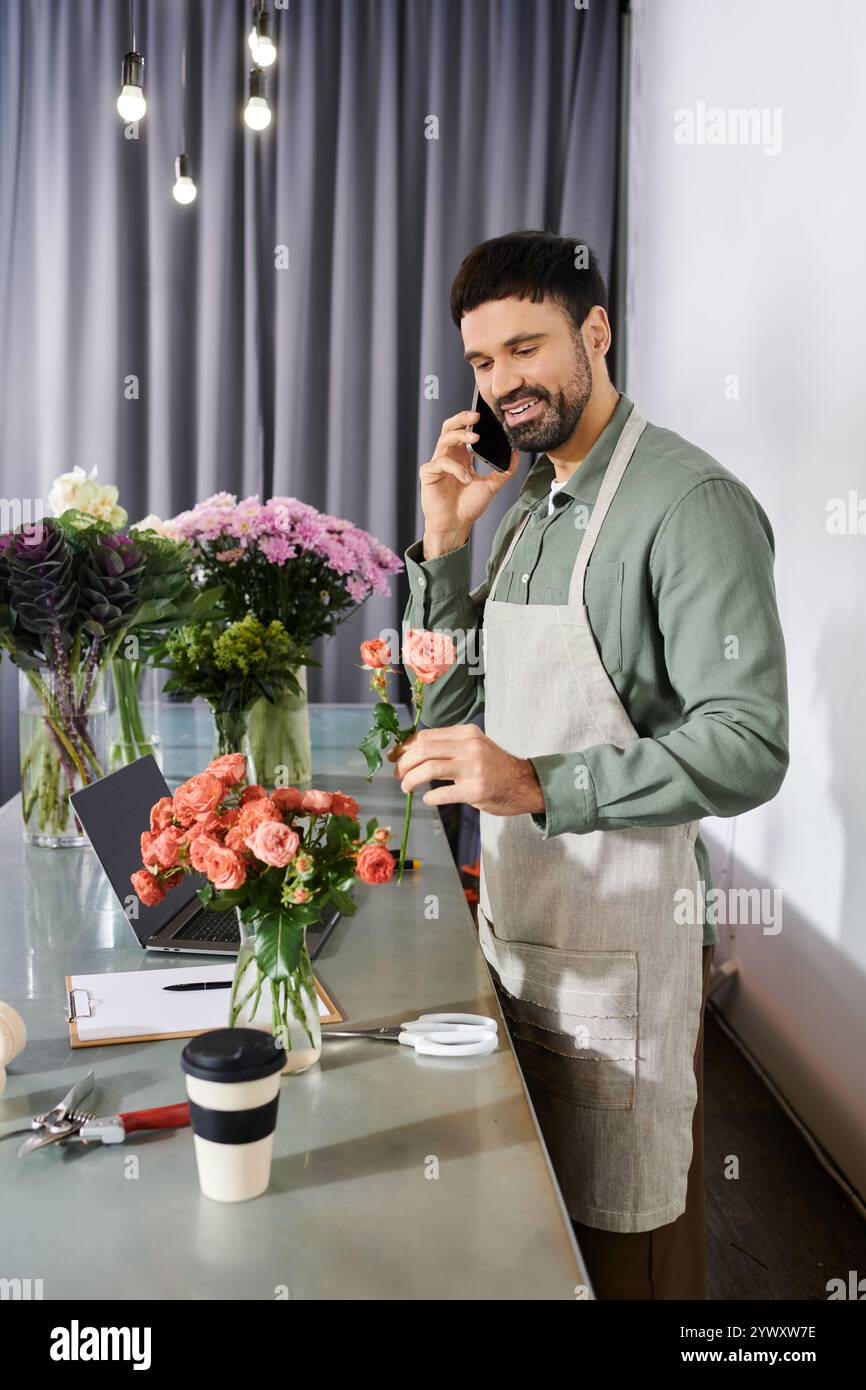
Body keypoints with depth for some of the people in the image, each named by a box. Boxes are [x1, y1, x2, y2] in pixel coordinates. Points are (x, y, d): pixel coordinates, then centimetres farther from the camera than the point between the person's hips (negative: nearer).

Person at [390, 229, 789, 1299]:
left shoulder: (691, 502, -16)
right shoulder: (527, 506, 11)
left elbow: (749, 749, -23)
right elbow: (453, 709, 13)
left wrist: (537, 785, -30)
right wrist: (444, 547, 1)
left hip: (618, 944, -7)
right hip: (513, 927, 8)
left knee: (628, 1248, 10)